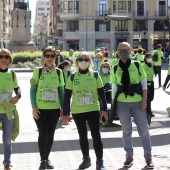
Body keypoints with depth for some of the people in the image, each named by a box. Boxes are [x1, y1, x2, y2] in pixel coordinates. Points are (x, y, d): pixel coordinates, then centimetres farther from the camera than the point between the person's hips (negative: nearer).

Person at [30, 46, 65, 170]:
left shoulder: (58, 72, 4)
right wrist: (34, 107, -9)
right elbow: (32, 90, -2)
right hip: (40, 108, -2)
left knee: (50, 134, 8)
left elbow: (61, 91, 10)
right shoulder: (38, 71, -3)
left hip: (54, 108, 3)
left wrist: (62, 107, 5)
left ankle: (47, 158, 24)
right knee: (43, 133, -6)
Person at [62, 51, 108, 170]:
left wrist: (105, 109, -2)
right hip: (77, 111, 2)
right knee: (82, 136, 13)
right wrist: (65, 113, -2)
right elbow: (67, 96, 1)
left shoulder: (95, 75, 0)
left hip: (93, 110, -2)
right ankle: (86, 159, 27)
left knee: (96, 135, -6)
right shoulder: (72, 77, 1)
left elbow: (101, 93, 2)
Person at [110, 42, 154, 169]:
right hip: (122, 103, 1)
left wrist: (144, 100, -6)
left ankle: (148, 157, 15)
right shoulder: (115, 68, 4)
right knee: (126, 130, 9)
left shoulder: (137, 65, 1)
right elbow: (114, 87, 7)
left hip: (138, 102, -1)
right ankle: (129, 156, 21)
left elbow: (144, 83, 1)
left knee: (144, 129, 2)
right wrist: (113, 103, 4)